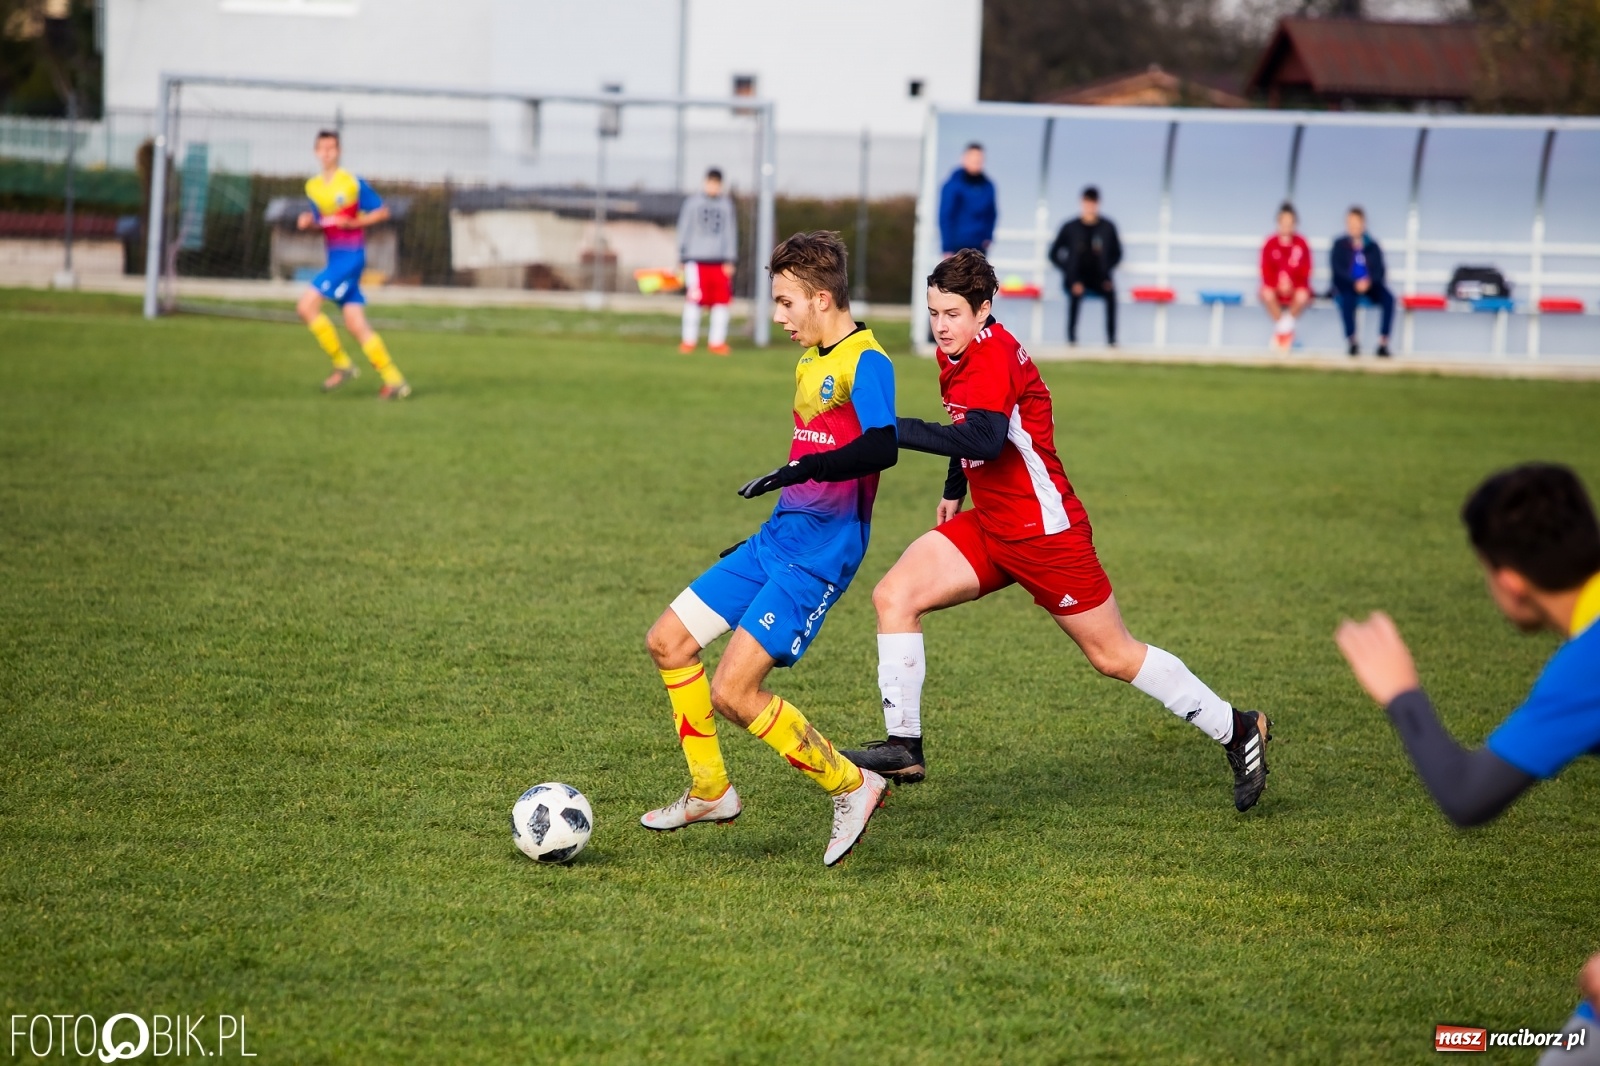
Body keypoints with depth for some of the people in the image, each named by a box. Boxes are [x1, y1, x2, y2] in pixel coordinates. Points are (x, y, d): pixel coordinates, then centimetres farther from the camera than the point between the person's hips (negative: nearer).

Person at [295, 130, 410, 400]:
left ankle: (342, 364, -4)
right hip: (334, 257, 7)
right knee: (355, 324, 2)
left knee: (306, 306, -15)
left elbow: (382, 212, -3)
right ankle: (394, 380, 5)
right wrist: (307, 221, 1)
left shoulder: (353, 182, -7)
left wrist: (353, 222, -16)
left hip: (351, 254, -7)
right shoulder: (313, 187, 12)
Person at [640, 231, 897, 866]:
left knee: (732, 692, -16)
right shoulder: (812, 361, 14)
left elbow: (881, 447, -32)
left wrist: (799, 472, -39)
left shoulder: (865, 361, -15)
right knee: (668, 641, 10)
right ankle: (710, 792, 22)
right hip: (779, 539, 10)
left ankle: (851, 787, 0)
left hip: (819, 555, -10)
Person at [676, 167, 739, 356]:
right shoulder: (692, 202, 4)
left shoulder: (727, 204, 9)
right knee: (693, 300, -6)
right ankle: (689, 341, 0)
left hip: (720, 261, 2)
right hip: (696, 260, -2)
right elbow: (683, 231, 7)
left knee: (721, 301, 0)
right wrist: (682, 257, 3)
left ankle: (717, 342, 6)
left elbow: (731, 232, 11)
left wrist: (730, 260, 4)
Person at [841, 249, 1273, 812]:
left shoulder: (995, 354, -22)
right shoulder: (956, 354, 6)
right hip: (988, 524, 9)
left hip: (1044, 532, -9)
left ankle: (1237, 730, 17)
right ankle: (904, 748, -4)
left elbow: (981, 439, -39)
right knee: (894, 595, -7)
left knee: (1115, 657, 1)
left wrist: (895, 429, -40)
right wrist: (953, 491, 24)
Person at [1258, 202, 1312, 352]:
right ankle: (1281, 328, -12)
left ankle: (1287, 324, -7)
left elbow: (1305, 271, -2)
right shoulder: (1270, 244, -3)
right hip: (1275, 286, 0)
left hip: (1296, 286, 0)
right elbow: (1266, 271, -3)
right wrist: (1278, 284, -20)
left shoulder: (1301, 243, -2)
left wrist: (1291, 283, -18)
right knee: (1266, 295, -35)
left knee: (1303, 297, -36)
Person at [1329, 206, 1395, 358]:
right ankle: (1353, 341, -30)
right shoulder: (1340, 245, 11)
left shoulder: (1372, 246, 15)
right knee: (1347, 298, -38)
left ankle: (1383, 342, -29)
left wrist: (1369, 281, -18)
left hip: (1370, 286, 2)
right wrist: (1355, 283, -18)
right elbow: (1337, 268, -2)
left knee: (1388, 298, -28)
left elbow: (1379, 270, 5)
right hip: (1346, 286, -2)